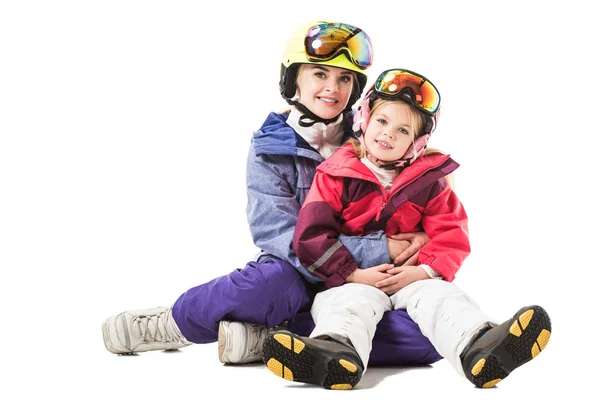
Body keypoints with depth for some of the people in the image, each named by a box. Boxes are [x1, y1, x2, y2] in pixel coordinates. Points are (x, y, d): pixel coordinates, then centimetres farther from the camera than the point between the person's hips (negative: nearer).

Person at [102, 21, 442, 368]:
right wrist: (378, 251, -22)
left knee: (433, 331, -29)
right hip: (299, 279, -3)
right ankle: (174, 322, -12)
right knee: (273, 280, -40)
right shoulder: (271, 149, -4)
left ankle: (266, 336, -25)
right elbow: (283, 237, -15)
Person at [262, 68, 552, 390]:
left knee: (438, 295, -27)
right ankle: (337, 350, -69)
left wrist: (425, 271, -17)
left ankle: (478, 348, -59)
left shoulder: (429, 181, 7)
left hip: (412, 278, 2)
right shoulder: (337, 175, 0)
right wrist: (355, 274, -17)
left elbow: (451, 234, 2)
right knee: (353, 301, -33)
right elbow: (312, 233, -8)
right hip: (353, 280, -1)